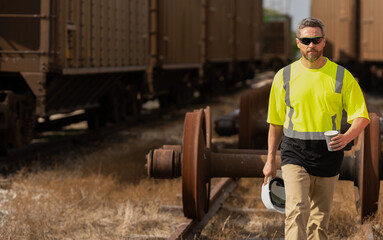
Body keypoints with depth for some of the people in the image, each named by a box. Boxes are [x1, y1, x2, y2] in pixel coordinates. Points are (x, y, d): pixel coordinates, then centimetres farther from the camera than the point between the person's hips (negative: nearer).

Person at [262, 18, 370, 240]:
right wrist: (270, 160, 11)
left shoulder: (342, 76, 1)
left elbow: (361, 116, 1)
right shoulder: (284, 76, 3)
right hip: (294, 154, -1)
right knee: (297, 210, -18)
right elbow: (276, 122, 11)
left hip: (328, 154, 1)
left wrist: (347, 137, -20)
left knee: (320, 218, 9)